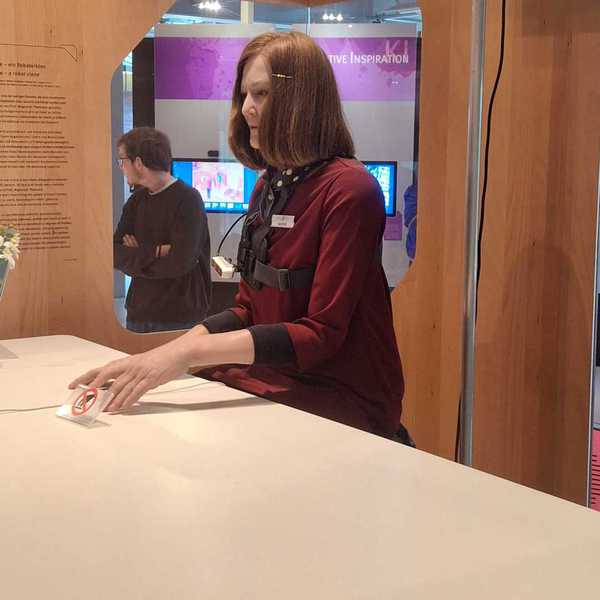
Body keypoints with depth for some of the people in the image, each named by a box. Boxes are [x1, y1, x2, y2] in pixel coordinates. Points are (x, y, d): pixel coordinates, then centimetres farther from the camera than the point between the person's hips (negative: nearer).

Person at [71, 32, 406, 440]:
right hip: (268, 384, 7)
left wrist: (190, 352, -24)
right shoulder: (268, 186, 10)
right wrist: (161, 357, -4)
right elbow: (247, 312, 11)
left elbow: (320, 335, -19)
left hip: (338, 403, -7)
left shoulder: (348, 190, -15)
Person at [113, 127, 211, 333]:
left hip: (179, 319, -6)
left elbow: (179, 263, -20)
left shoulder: (188, 199, -12)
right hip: (138, 314, 6)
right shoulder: (136, 200, 9)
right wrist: (155, 253, -15)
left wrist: (137, 258, -5)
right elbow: (115, 254, 0)